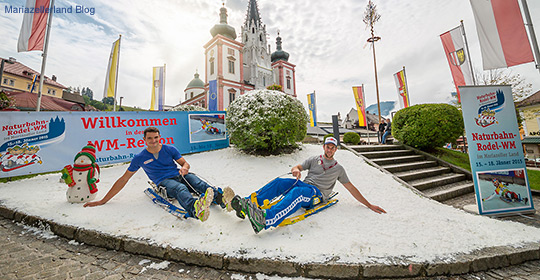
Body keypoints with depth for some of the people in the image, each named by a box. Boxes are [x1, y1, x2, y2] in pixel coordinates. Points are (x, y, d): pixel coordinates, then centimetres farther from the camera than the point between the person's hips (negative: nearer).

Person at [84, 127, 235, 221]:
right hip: (164, 182, -3)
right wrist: (103, 200, 11)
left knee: (199, 184, -31)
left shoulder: (170, 149, 11)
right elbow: (123, 179, 13)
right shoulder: (140, 158, 9)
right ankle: (196, 208, -71)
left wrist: (184, 168, -15)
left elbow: (185, 163, 12)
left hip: (180, 175, 4)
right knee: (181, 189, -39)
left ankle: (222, 198, -53)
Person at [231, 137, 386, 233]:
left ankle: (266, 219, -59)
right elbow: (296, 167, 14)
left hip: (317, 193, -3)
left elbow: (351, 188, 20)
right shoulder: (314, 160, 22)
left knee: (297, 192, -38)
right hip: (303, 184, 3)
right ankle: (247, 204, -37)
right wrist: (296, 170, -12)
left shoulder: (338, 168, 20)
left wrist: (369, 205, 16)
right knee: (279, 182, -26)